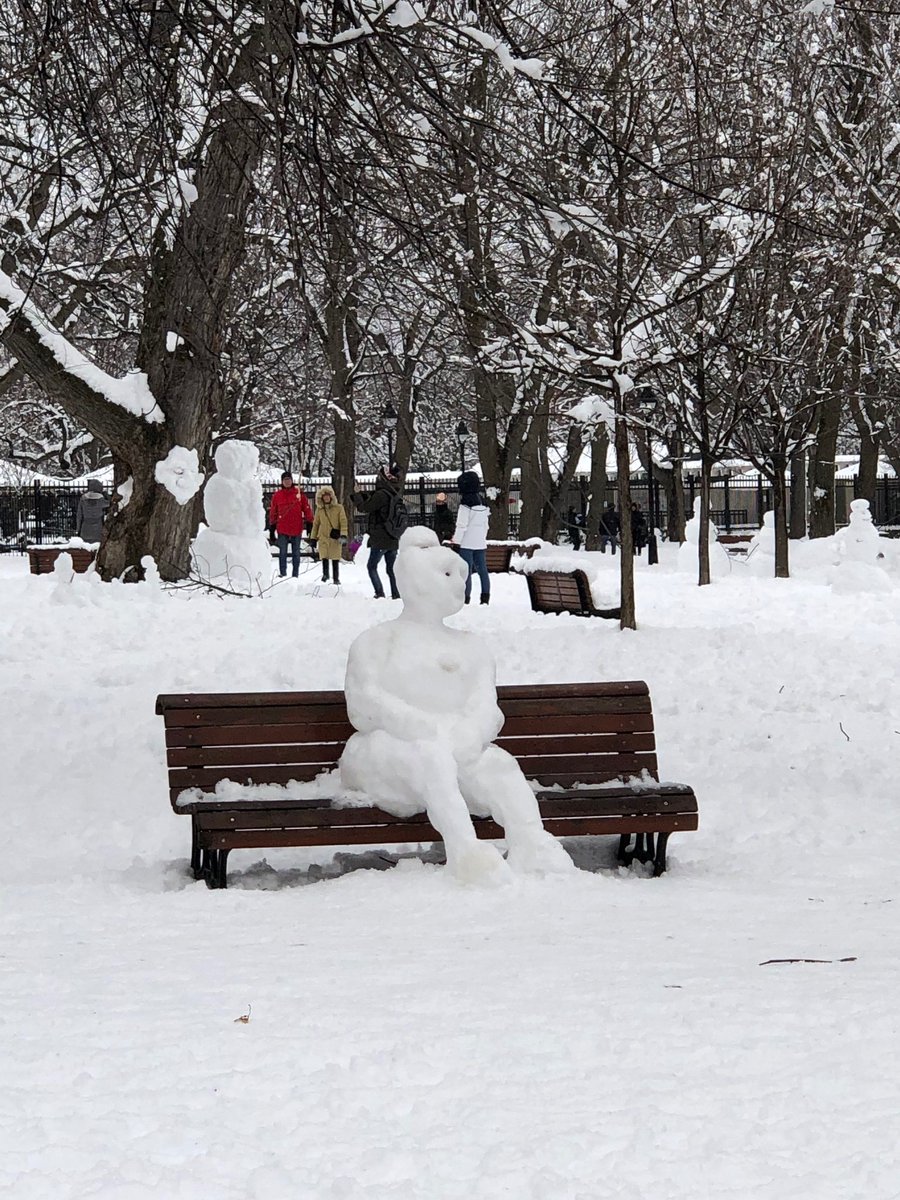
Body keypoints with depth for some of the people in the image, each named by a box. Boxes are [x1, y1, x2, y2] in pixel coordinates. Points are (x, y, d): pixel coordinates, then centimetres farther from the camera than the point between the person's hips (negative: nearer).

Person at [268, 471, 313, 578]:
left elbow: (306, 508, 4)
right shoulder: (277, 495, 3)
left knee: (296, 553, 7)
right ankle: (282, 574, 5)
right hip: (282, 529, 0)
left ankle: (295, 575, 12)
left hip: (297, 528, 0)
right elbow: (273, 512, 8)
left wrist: (309, 523, 0)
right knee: (282, 552, 1)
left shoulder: (299, 493, 1)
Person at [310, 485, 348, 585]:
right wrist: (313, 538, 12)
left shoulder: (338, 508, -1)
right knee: (324, 557, -10)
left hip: (335, 538, -1)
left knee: (335, 559, 0)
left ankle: (336, 578, 9)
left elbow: (343, 522, -4)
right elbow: (316, 524, 14)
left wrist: (343, 535, -14)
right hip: (323, 537, 1)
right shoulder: (319, 509, 6)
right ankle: (325, 574, 7)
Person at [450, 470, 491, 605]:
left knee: (466, 570, -4)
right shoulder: (483, 502, 10)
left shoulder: (466, 502, -12)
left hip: (467, 543, -7)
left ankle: (465, 597, -6)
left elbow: (462, 524, -14)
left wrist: (456, 540, -7)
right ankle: (485, 596, 6)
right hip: (481, 542, 7)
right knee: (482, 569, 8)